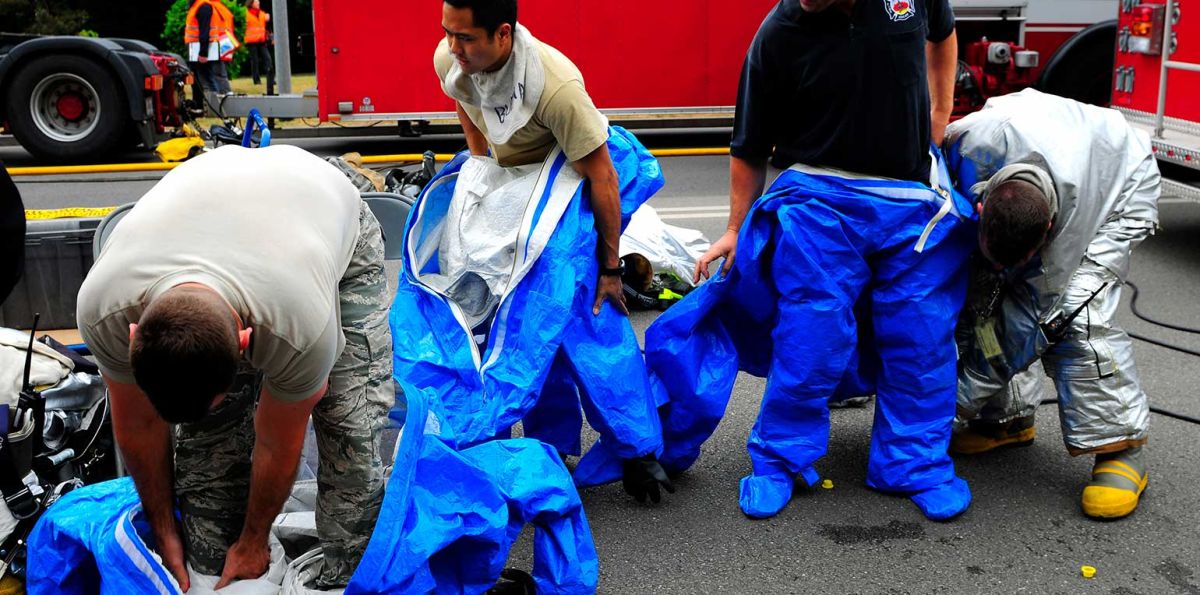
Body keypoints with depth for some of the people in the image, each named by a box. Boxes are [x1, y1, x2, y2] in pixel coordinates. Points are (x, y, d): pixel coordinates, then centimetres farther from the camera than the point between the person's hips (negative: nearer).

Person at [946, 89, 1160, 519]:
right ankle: (1010, 417, 7)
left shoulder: (1074, 202, -43)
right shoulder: (967, 145, -37)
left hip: (1119, 187, -5)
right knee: (988, 299, -12)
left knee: (1074, 310, -26)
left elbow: (1042, 317, -34)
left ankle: (1120, 448, -16)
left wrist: (959, 396, -32)